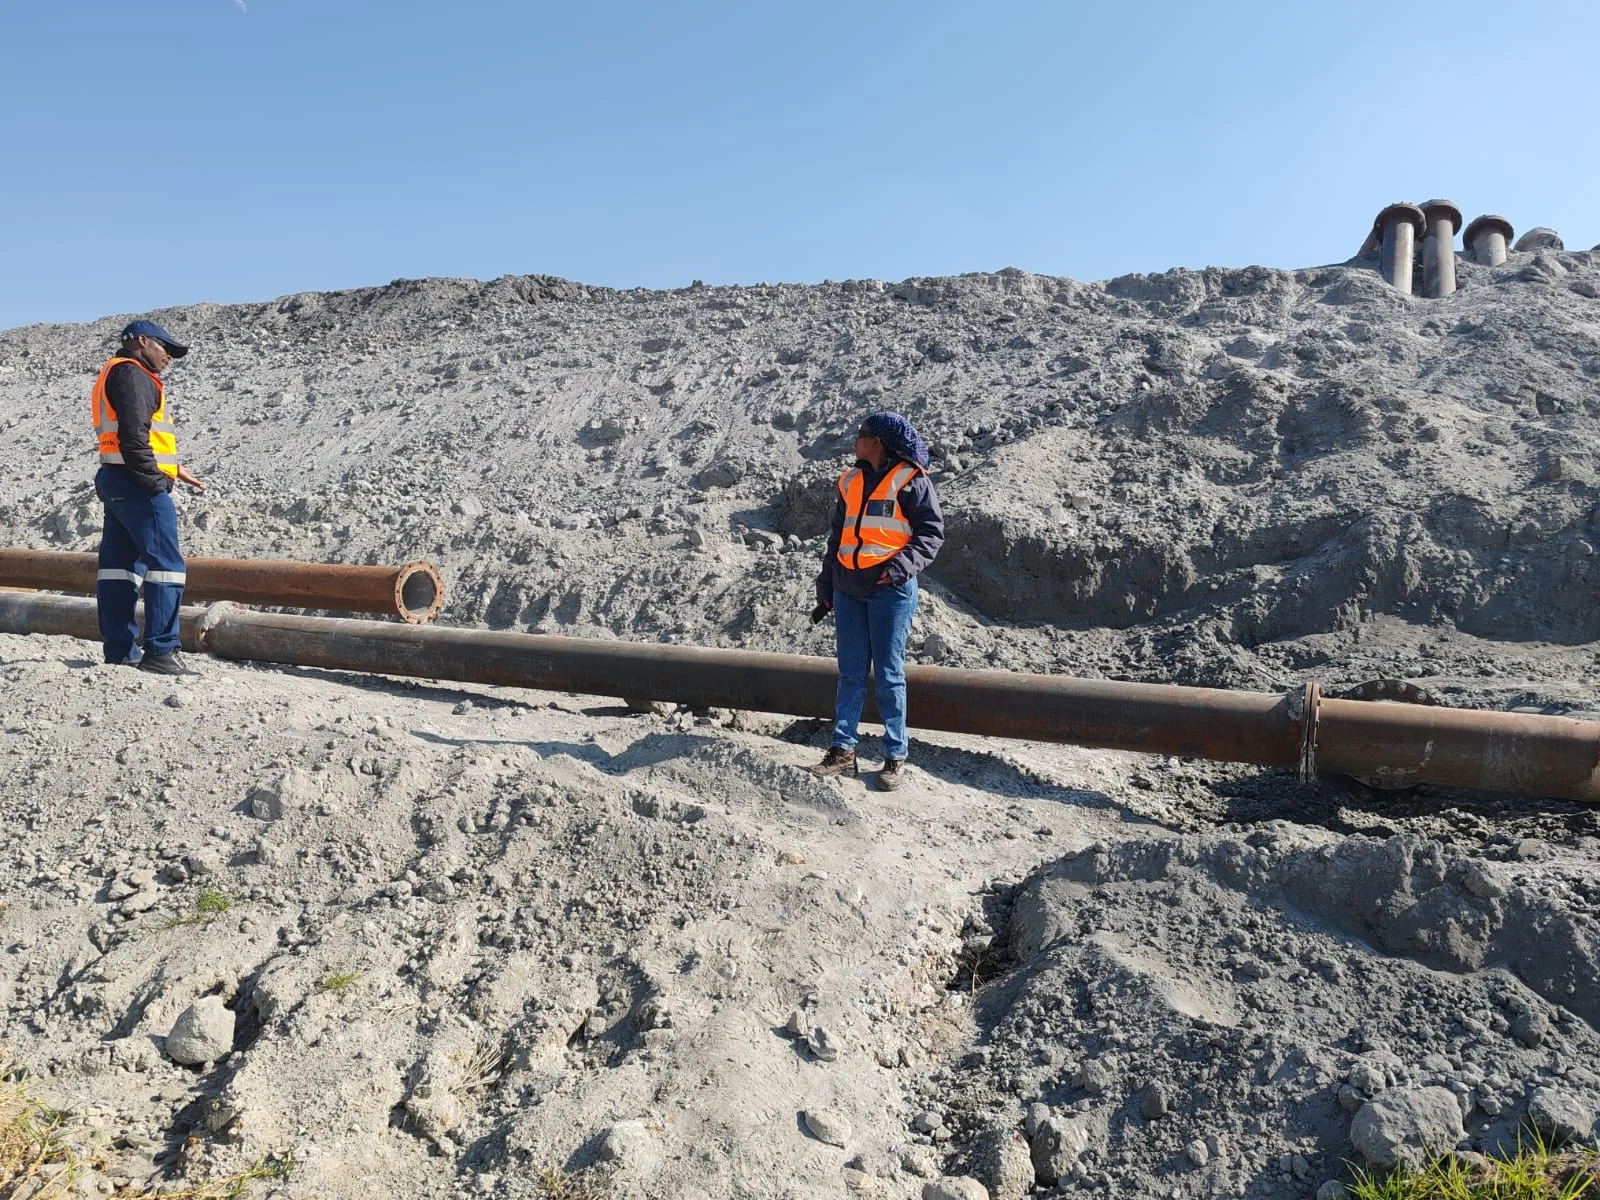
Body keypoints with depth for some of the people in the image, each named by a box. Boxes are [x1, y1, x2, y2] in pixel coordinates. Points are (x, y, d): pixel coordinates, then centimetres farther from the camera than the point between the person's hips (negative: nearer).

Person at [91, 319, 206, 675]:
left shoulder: (117, 375, 26)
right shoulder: (131, 373, -7)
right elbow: (133, 434, -19)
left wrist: (174, 468, 20)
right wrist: (154, 481, -19)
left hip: (117, 482, 11)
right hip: (137, 484, -11)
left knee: (120, 565, 9)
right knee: (166, 565, -12)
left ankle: (120, 651, 12)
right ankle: (160, 650, -14)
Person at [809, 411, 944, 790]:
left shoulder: (911, 480, -3)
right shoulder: (850, 481, 16)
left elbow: (931, 531, -7)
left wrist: (902, 566, -21)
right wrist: (825, 590, 17)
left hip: (890, 589, -6)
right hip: (848, 588, 6)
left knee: (889, 674, -1)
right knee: (850, 672, 7)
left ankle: (895, 756, 9)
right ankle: (843, 751, 13)